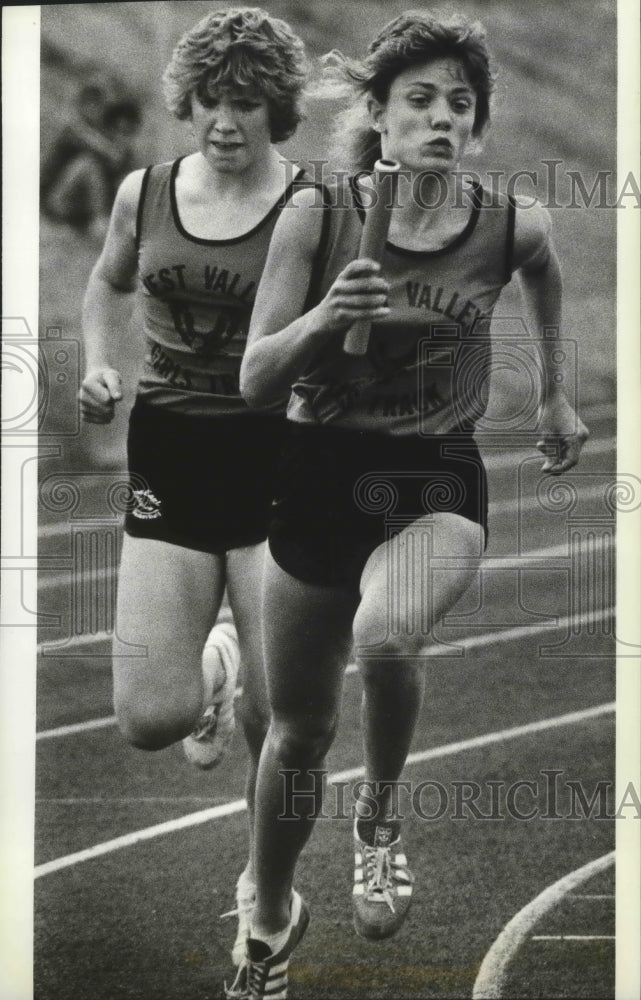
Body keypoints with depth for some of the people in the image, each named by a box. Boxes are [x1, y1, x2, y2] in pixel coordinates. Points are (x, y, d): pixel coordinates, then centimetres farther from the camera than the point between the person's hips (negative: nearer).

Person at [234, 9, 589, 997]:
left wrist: (555, 396, 28)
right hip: (319, 479, 1)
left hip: (437, 484, -1)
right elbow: (255, 381, -10)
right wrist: (323, 318, -28)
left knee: (386, 634, -36)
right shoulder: (316, 216, -10)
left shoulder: (512, 227, -7)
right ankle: (273, 915, 42)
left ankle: (381, 811, -4)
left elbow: (547, 282, 19)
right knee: (298, 732, 14)